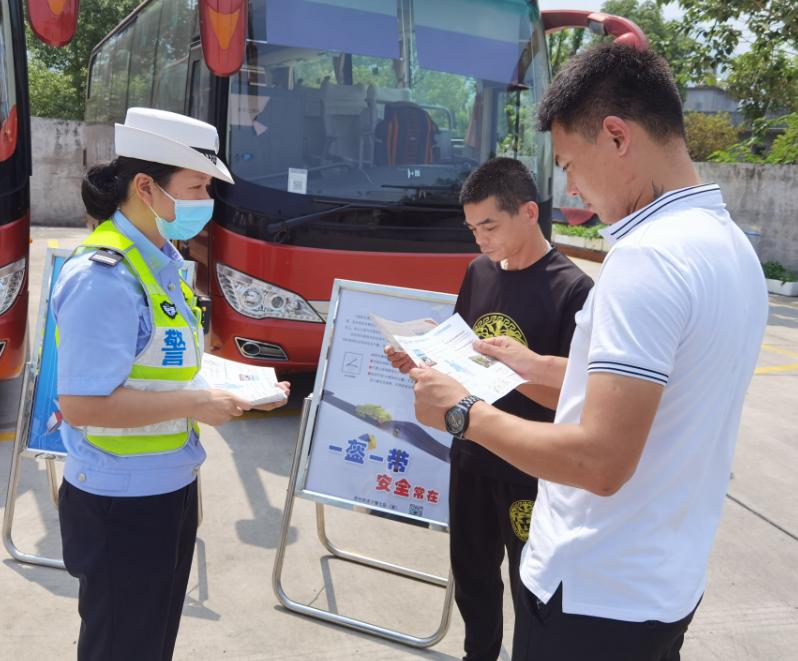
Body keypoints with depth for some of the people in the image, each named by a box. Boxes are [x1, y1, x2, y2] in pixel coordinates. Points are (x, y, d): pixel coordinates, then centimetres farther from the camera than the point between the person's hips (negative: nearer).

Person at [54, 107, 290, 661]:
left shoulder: (162, 259, 4)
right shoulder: (105, 277, -25)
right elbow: (82, 404, -29)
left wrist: (231, 386, 1)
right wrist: (195, 405, -23)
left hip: (170, 486, 9)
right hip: (121, 502, -9)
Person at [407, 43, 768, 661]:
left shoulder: (648, 257, -26)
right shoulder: (732, 245, 4)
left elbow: (601, 461, -29)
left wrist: (464, 412, -17)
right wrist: (540, 366, 18)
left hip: (596, 595, -8)